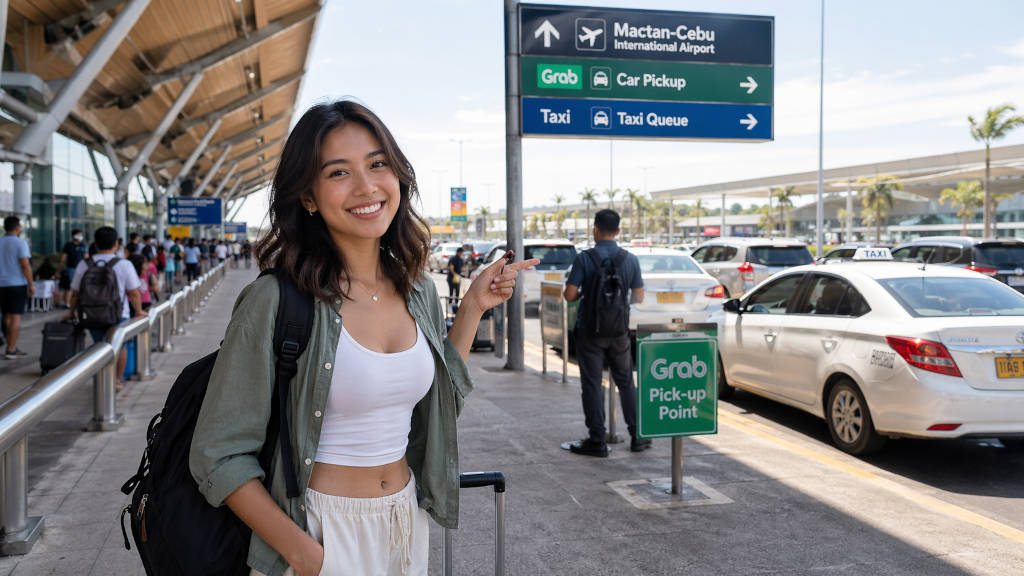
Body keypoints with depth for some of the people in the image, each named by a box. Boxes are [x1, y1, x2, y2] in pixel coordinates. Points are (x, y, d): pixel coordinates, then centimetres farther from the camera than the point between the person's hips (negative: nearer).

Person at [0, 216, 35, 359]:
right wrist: (31, 284, -10)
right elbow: (25, 266, -15)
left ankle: (12, 348, 16)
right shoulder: (20, 243, -10)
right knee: (16, 316, -3)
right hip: (18, 284, -6)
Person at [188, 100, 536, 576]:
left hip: (407, 519, 6)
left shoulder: (418, 291, -1)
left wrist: (473, 306, 4)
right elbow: (219, 455, -14)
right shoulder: (277, 301, -18)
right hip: (321, 530, -6)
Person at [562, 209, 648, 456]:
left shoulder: (584, 258, -11)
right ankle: (637, 436, 17)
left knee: (592, 385, 3)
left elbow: (569, 295, -13)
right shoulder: (631, 259, 0)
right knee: (626, 382, 14)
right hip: (619, 331, 3)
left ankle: (597, 441, 5)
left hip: (590, 330, -3)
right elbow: (639, 297, 4)